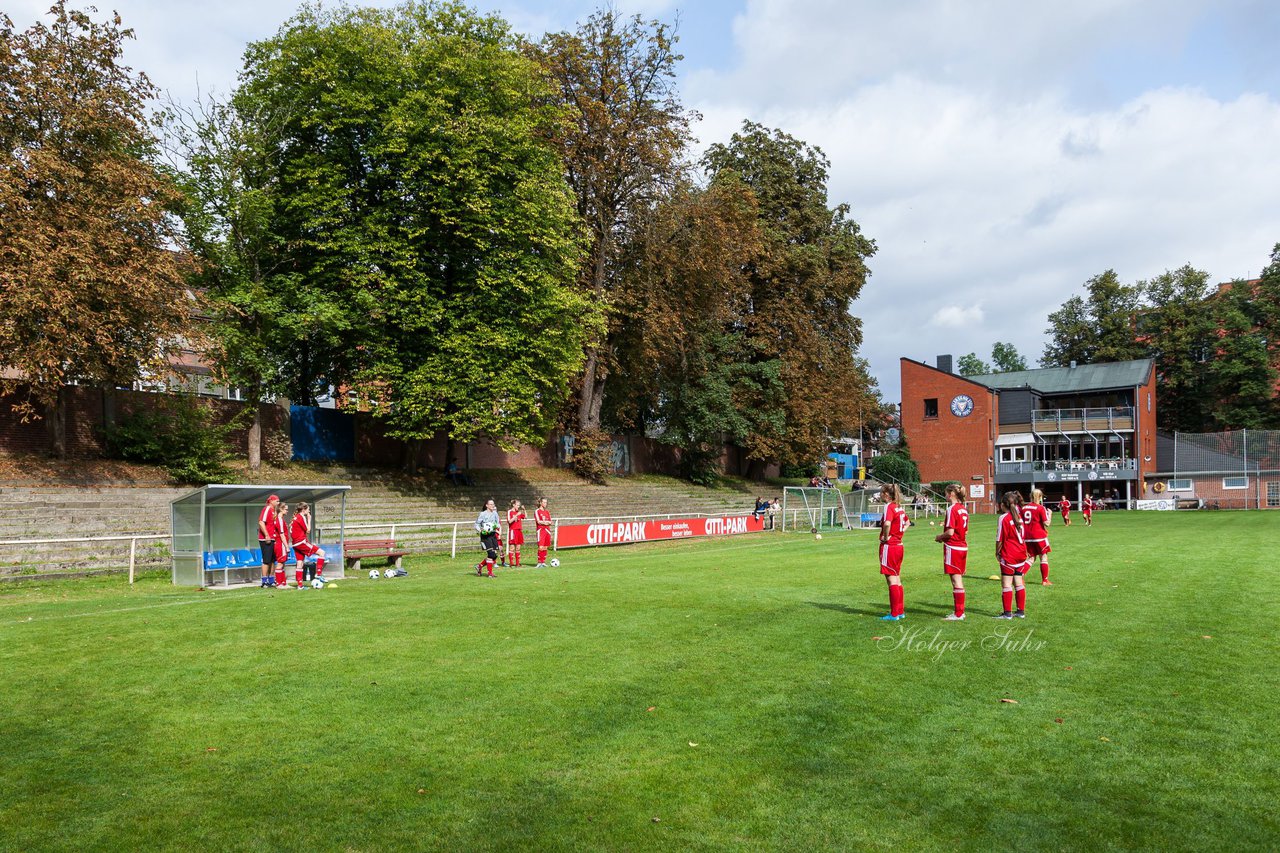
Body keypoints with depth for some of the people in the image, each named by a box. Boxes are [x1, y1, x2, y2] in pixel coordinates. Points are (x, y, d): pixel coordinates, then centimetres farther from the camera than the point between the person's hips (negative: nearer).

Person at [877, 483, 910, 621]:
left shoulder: (889, 507, -16)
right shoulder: (899, 507, 10)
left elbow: (887, 523, -35)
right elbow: (907, 522, 29)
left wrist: (885, 537, -19)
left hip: (889, 546, -9)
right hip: (899, 545, 9)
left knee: (892, 580, -3)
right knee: (897, 580, 16)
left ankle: (894, 614, 1)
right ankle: (900, 611, 22)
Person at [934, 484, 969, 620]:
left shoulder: (952, 509, -15)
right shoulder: (963, 509, 11)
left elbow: (950, 532, -20)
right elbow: (965, 531, 15)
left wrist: (939, 537, -3)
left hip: (953, 547, -8)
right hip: (963, 547, 9)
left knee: (956, 581, -4)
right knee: (959, 580, 15)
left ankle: (958, 614, 0)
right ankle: (960, 611, 21)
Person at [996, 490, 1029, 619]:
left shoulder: (1003, 518, -13)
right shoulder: (1019, 517, 6)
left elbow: (1000, 539, -10)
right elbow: (1021, 536, 12)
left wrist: (997, 552, 0)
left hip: (1008, 555, -7)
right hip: (1021, 554, 7)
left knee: (1006, 584, -3)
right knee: (1019, 583, 12)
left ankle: (1007, 613, -2)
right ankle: (1021, 611, 17)